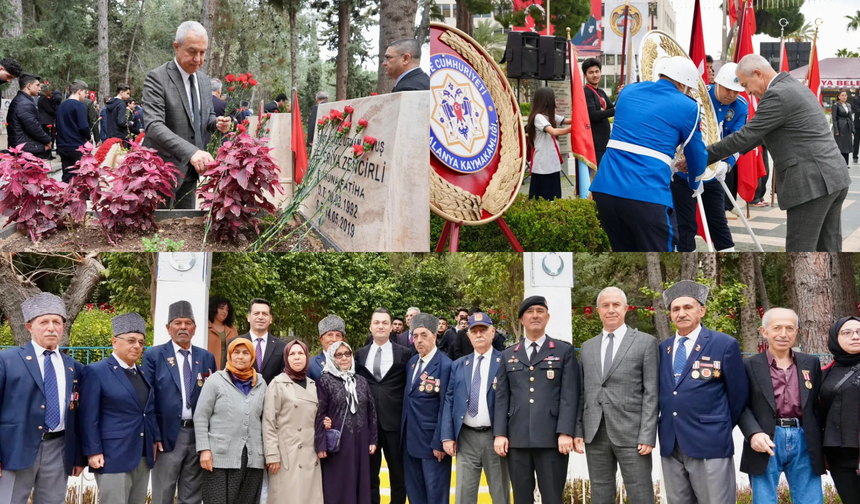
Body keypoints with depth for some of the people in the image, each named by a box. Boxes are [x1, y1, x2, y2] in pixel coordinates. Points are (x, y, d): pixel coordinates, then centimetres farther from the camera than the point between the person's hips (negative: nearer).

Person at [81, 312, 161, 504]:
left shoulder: (142, 374, 16)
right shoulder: (96, 372, -6)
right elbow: (89, 417, -10)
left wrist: (156, 438, 13)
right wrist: (93, 452, -14)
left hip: (143, 457, 7)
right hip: (113, 457, -7)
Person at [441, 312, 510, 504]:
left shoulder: (505, 362, 0)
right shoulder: (458, 365, 11)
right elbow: (449, 401, 9)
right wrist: (448, 436, 1)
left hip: (495, 436, -3)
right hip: (466, 437, 3)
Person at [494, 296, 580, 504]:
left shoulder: (564, 351, 7)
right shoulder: (508, 355, 16)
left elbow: (570, 395, -1)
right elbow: (502, 397, 11)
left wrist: (565, 433, -11)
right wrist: (500, 433, 1)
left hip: (552, 438, -3)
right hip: (517, 438, 3)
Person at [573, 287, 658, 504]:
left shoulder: (646, 342, 2)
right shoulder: (587, 347, 15)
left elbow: (651, 393, -3)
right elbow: (582, 394, 15)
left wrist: (647, 435, -11)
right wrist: (577, 430, 6)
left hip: (631, 433, -4)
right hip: (594, 434, 4)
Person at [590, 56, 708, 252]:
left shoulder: (629, 91, 19)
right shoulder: (687, 107, 3)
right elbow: (696, 155, 14)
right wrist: (695, 183, 37)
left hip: (605, 188, 6)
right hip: (647, 195, -6)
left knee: (624, 250, 18)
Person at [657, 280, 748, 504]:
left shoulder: (725, 345, -3)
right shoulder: (663, 349, 12)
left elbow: (738, 395, 1)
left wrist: (723, 429, 8)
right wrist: (664, 430, 11)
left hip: (709, 444, -5)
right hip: (670, 445, 5)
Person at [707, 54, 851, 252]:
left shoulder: (777, 95, -14)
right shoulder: (795, 87, 18)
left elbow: (745, 135, -13)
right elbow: (762, 132, 24)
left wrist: (702, 156, -6)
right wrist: (731, 152, 19)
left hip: (811, 183, -10)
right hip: (834, 176, 10)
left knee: (799, 251, -3)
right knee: (828, 249, 12)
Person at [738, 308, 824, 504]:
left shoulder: (811, 363, 13)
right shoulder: (750, 365, 3)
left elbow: (818, 406, 14)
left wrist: (823, 446, 10)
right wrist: (754, 433, -17)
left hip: (804, 442, 3)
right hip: (768, 441, -3)